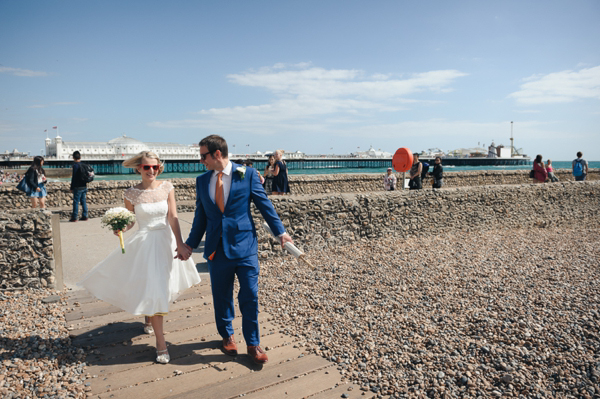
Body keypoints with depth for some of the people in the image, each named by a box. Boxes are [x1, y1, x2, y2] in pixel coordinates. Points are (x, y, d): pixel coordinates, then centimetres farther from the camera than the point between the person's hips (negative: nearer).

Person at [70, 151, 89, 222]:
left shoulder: (75, 165, -12)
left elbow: (74, 177, -13)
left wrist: (72, 188, -7)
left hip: (78, 187, -7)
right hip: (84, 186, 7)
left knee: (76, 202, -3)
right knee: (83, 201, 10)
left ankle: (74, 217, 0)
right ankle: (84, 216, 12)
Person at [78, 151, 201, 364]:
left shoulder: (167, 187, -5)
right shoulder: (131, 193, -7)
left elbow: (173, 218, -8)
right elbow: (129, 221, 2)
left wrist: (180, 244, -16)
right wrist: (120, 228, -21)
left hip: (167, 241, 2)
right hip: (145, 244, -2)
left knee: (162, 285, 19)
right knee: (151, 289, -3)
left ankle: (150, 317, 52)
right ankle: (161, 343, 7)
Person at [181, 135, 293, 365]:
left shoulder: (247, 174, -4)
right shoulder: (202, 181, 6)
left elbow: (264, 204, 0)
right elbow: (200, 216, 12)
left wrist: (280, 232, 0)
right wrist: (190, 244, 13)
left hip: (244, 246, -3)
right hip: (217, 249, 3)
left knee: (250, 296, 2)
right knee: (221, 296, 14)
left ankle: (253, 344, 21)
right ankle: (227, 335, 38)